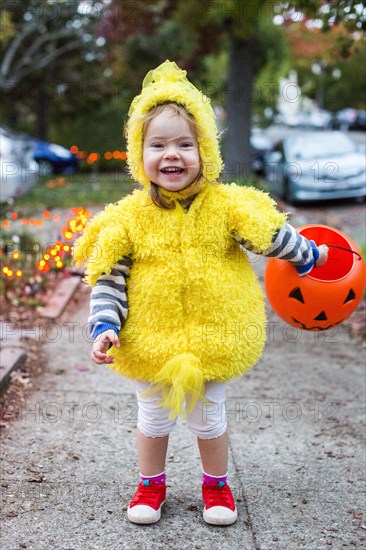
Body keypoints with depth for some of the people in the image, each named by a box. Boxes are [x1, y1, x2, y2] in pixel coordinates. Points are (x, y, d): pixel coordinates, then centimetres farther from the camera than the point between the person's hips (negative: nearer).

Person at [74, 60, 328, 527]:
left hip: (214, 339, 0)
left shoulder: (225, 206, -9)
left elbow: (272, 236, 6)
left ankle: (216, 484, 40)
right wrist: (105, 327, -15)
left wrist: (307, 256, 16)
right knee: (153, 416, 16)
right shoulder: (129, 217, -10)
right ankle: (151, 484, 39)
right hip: (149, 342, 0)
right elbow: (109, 279, -6)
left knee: (208, 416, 16)